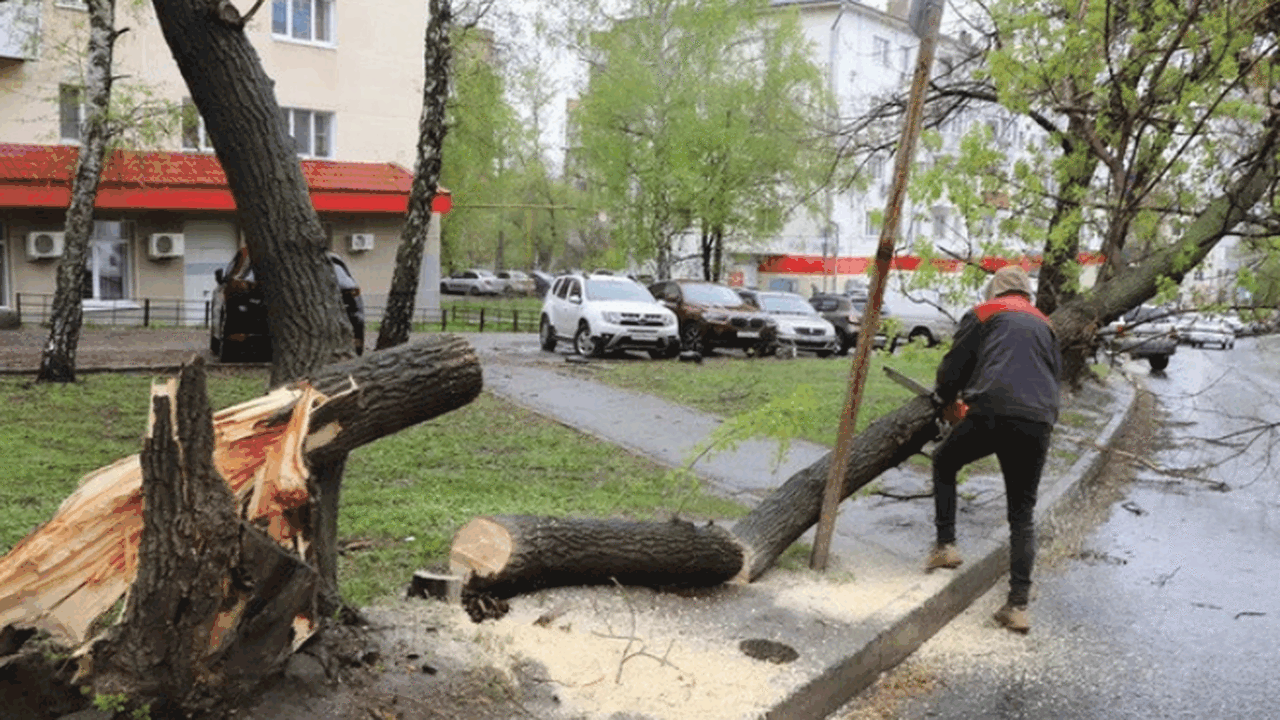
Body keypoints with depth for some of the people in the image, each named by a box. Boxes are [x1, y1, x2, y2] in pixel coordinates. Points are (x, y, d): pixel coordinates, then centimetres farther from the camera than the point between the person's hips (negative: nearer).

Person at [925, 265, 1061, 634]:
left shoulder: (983, 314, 14)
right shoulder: (1045, 325, 27)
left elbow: (953, 365, 11)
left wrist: (948, 402, 31)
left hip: (991, 413, -4)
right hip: (1038, 421, 4)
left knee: (944, 463, 25)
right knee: (1022, 514, 12)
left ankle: (945, 544, 16)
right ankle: (1018, 604, 4)